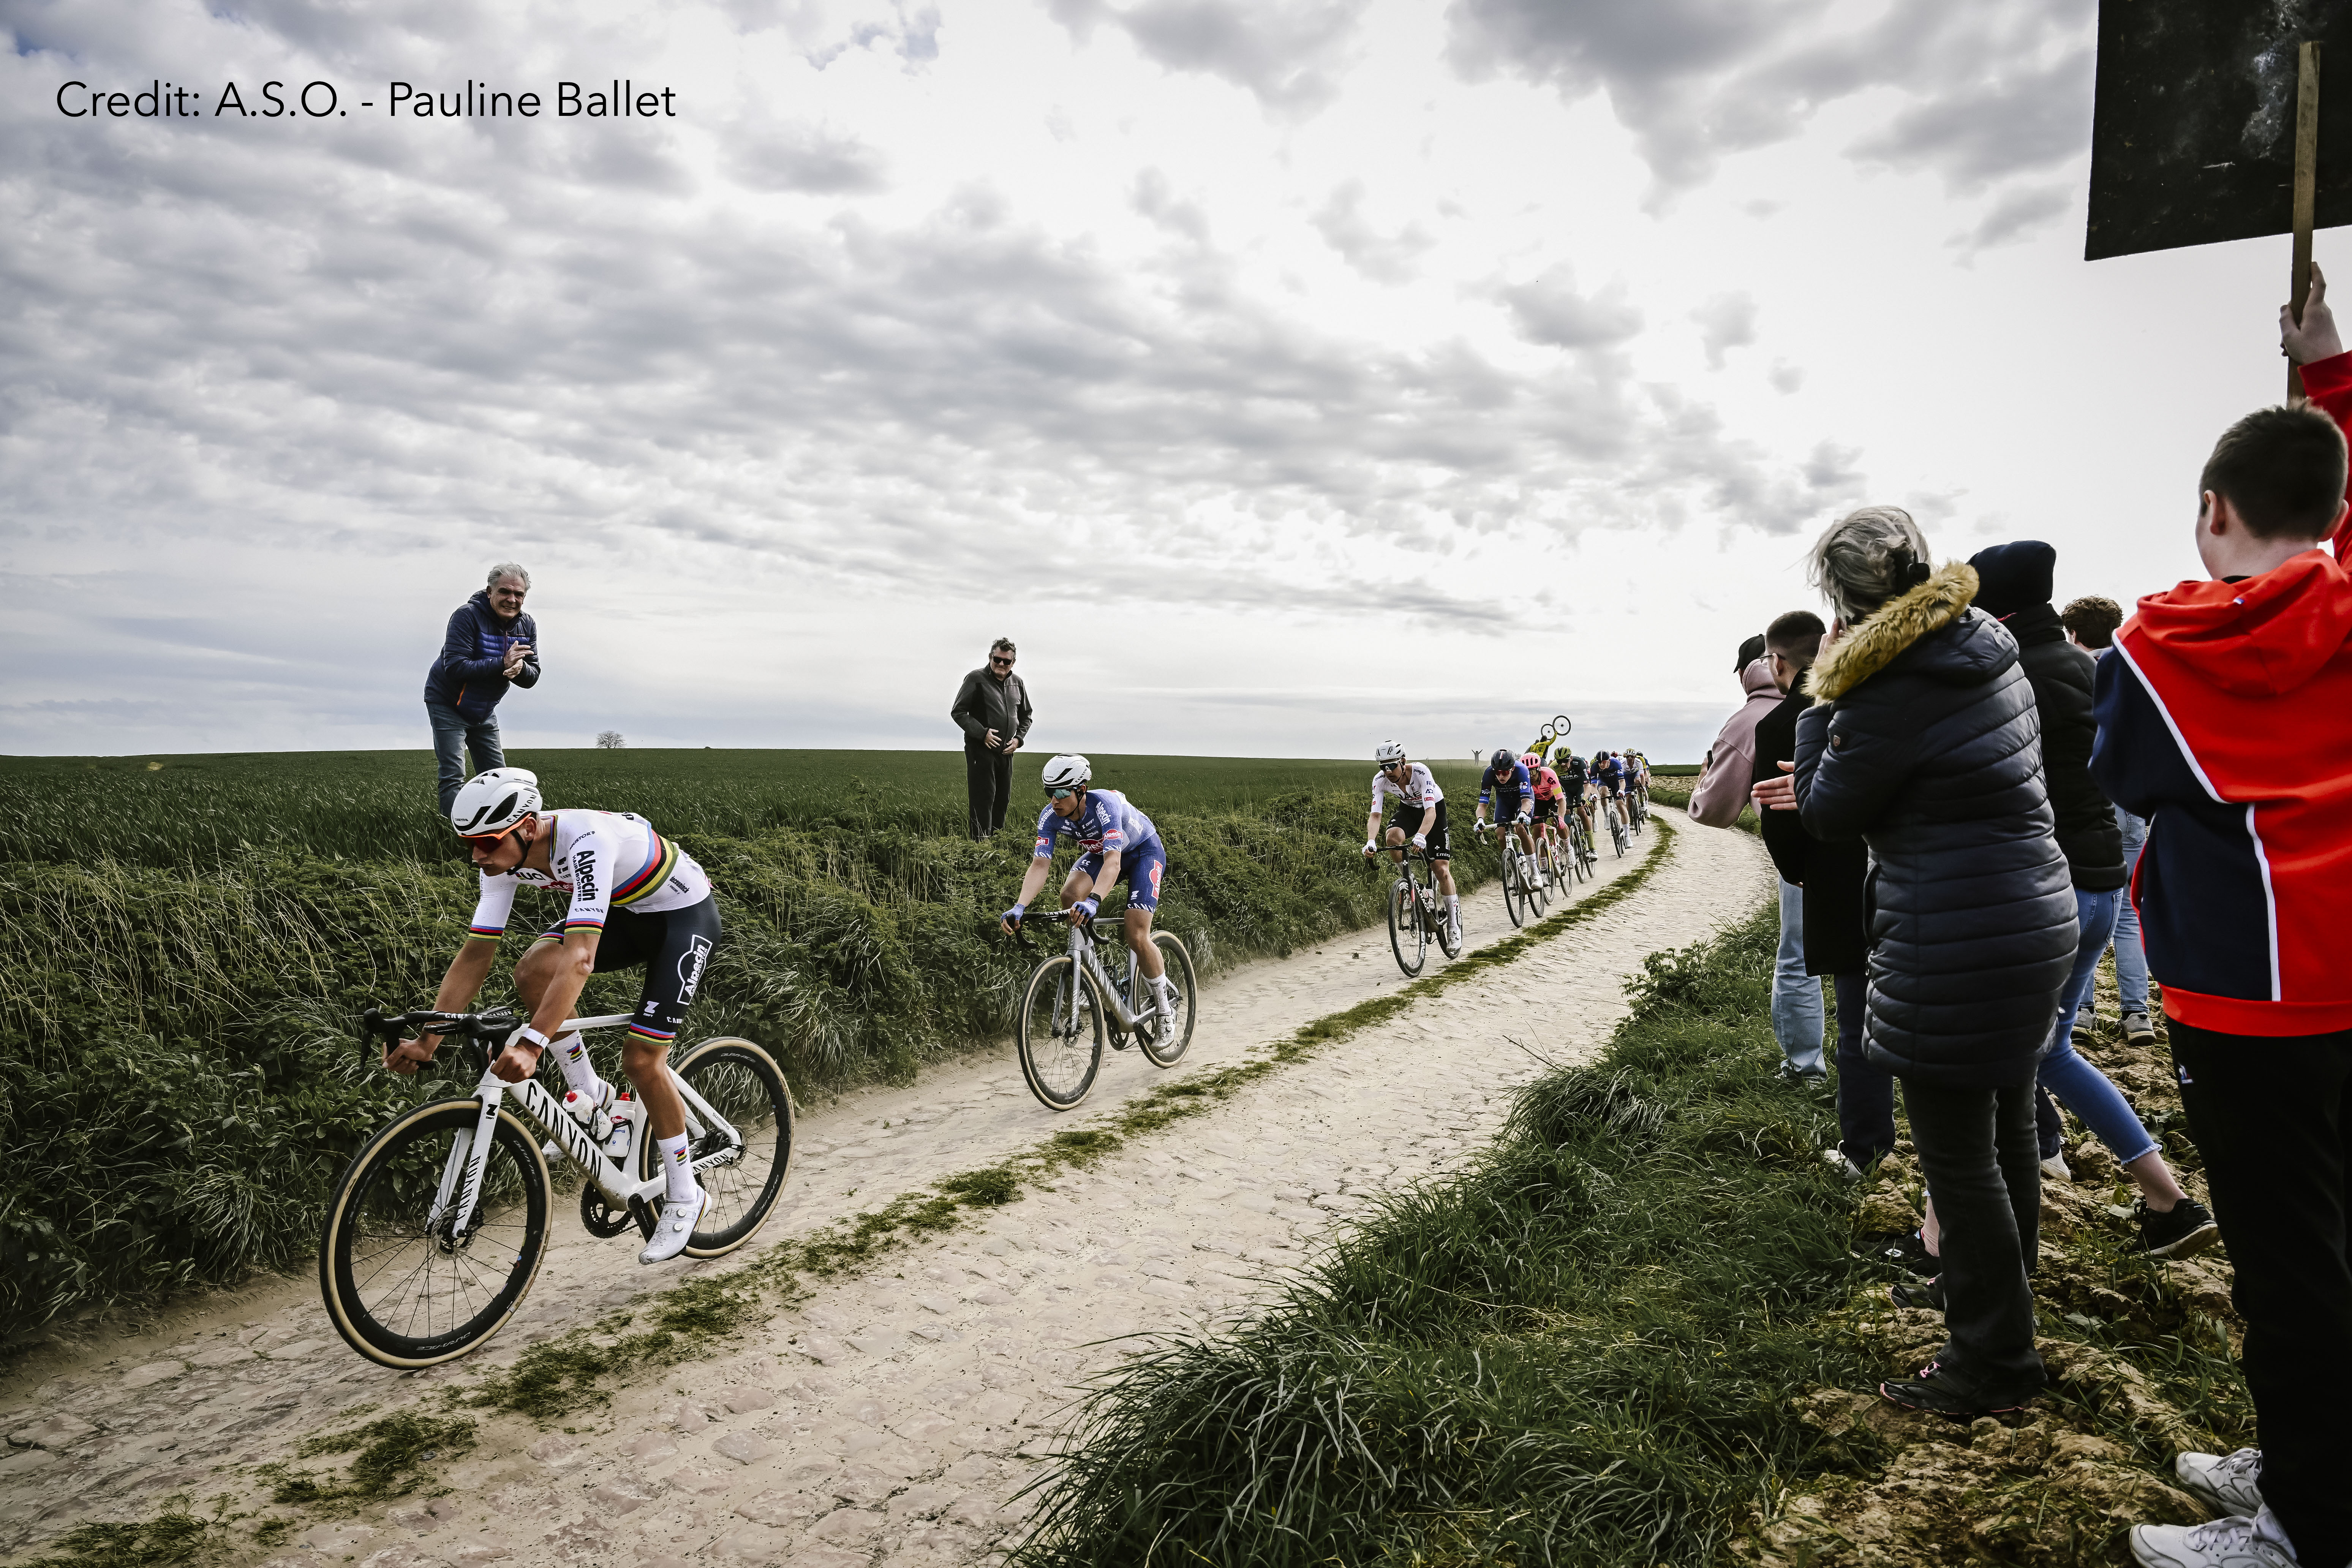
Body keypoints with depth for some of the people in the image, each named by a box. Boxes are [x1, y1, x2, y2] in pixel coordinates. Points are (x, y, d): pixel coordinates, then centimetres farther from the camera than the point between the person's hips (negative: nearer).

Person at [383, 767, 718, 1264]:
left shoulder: (586, 842, -37)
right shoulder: (506, 856, -13)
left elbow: (580, 958, -45)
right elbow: (475, 954, -10)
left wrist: (531, 1044, -53)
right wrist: (427, 1041, -17)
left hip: (684, 915, -7)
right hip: (623, 911, 7)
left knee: (642, 1061, -13)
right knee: (533, 971, -19)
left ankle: (684, 1196, 7)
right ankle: (590, 1097, 1)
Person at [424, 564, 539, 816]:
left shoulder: (527, 626, -4)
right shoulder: (467, 616, -22)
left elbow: (532, 678, -7)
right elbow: (455, 668, -32)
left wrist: (520, 668, -31)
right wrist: (502, 663, -37)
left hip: (484, 710, 6)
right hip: (447, 704, -6)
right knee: (453, 777, -12)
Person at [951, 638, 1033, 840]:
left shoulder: (1018, 684, 10)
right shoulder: (976, 679, -6)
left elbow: (1026, 716, 22)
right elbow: (958, 712, -6)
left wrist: (1019, 739, 4)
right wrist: (983, 733, -17)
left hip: (1006, 752, 6)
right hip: (980, 750, -6)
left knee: (1003, 801, 10)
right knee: (983, 800, -10)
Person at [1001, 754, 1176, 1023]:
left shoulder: (1104, 804, -38)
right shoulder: (1050, 817, -22)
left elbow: (1113, 861, -48)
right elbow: (1040, 864, -27)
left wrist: (1093, 901, -65)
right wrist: (1019, 908, -43)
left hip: (1144, 851, -5)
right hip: (1100, 851, 6)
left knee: (1137, 938, -17)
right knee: (1070, 895, -25)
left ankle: (1165, 1002, 6)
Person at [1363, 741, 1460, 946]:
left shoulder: (1420, 772, -35)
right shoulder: (1380, 780, -24)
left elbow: (1430, 811, -43)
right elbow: (1375, 815, -27)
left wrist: (1421, 836, -60)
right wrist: (1371, 842, -46)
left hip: (1434, 808, -3)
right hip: (1408, 809, 3)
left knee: (1441, 870, -10)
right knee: (1392, 836, -32)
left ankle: (1454, 924, 3)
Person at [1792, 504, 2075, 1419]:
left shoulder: (1887, 691, -21)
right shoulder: (1989, 650, 7)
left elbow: (1824, 815, -8)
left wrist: (1822, 702, -2)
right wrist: (1841, 701, 15)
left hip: (1955, 949, -10)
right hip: (2034, 920, 10)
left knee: (1957, 1153, 2)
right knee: (2005, 1123, 22)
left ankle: (1995, 1360, 14)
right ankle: (1990, 1286, 41)